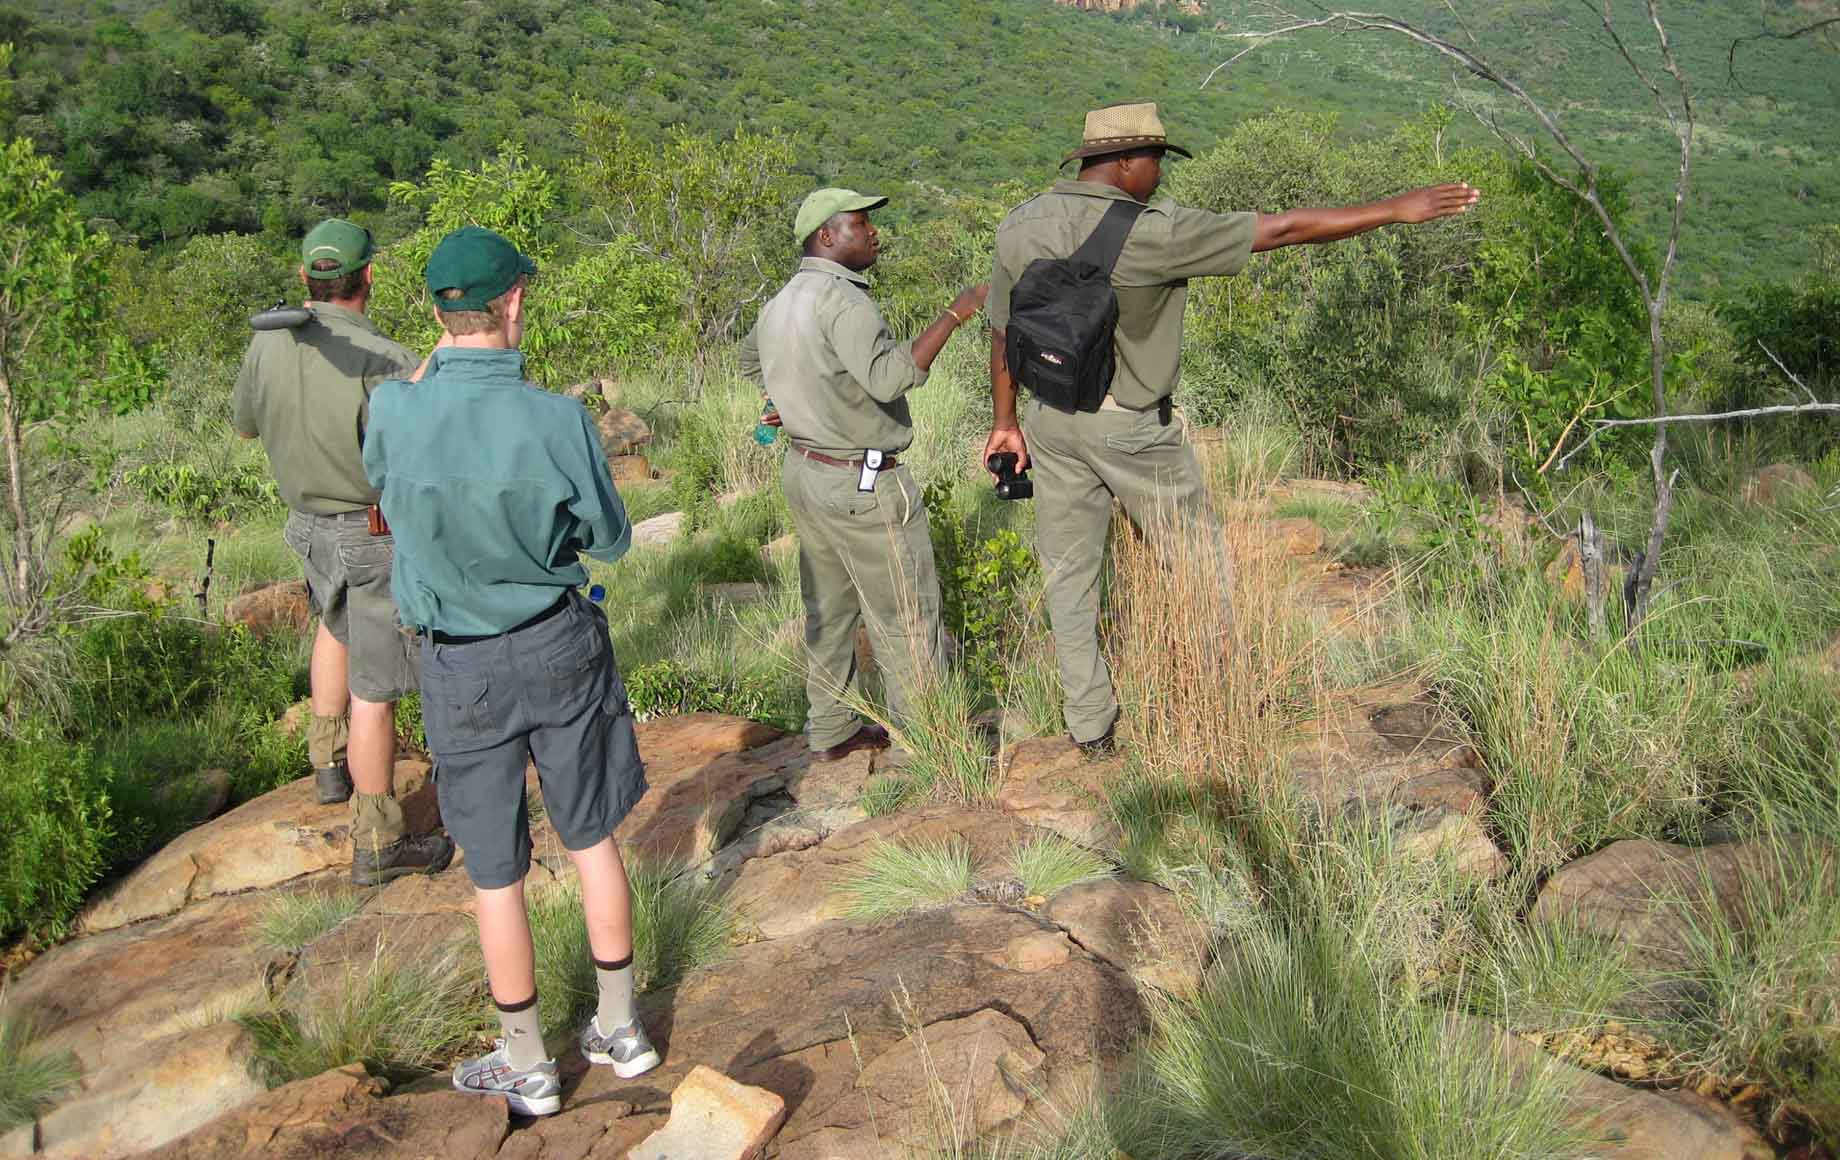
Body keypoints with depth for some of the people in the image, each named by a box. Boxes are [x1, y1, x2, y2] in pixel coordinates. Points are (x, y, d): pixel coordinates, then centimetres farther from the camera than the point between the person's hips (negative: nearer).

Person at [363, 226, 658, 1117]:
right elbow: (611, 540, -5)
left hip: (462, 669, 0)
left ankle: (525, 1067, 28)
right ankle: (619, 1028, 32)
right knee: (591, 840, 18)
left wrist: (435, 366, 10)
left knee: (495, 872, 13)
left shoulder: (394, 413, -17)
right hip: (561, 647, 0)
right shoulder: (558, 420, -19)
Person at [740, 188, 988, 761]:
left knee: (829, 608, 18)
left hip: (806, 471, 10)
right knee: (906, 614, 1)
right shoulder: (841, 297, -21)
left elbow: (749, 359, 30)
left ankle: (831, 730, 28)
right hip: (862, 485, -10)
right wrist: (952, 316, -30)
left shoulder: (779, 305, 10)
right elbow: (889, 375, -34)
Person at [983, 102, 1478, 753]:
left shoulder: (1018, 226, -2)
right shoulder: (1155, 231, -19)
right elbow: (1283, 229, -16)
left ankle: (1089, 723, 20)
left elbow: (1002, 329, 7)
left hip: (1052, 423, 5)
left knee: (1069, 572, 13)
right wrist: (1395, 209, -8)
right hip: (1131, 426, -5)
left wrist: (1005, 421, 18)